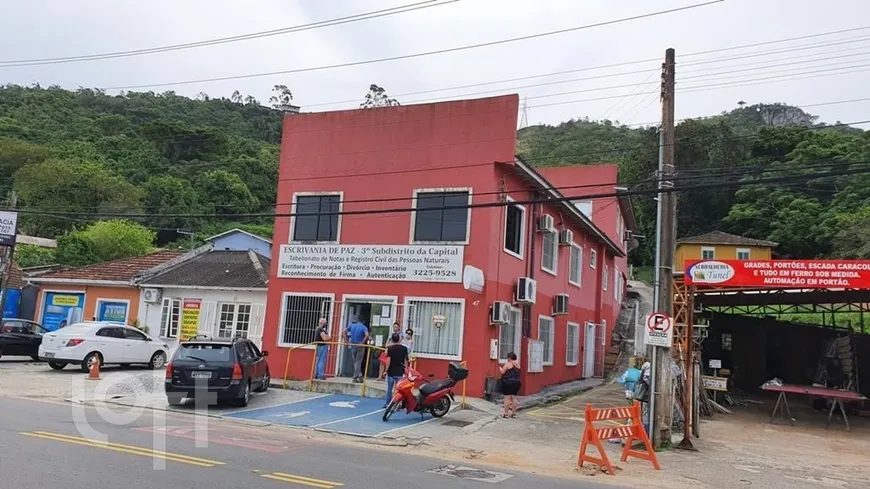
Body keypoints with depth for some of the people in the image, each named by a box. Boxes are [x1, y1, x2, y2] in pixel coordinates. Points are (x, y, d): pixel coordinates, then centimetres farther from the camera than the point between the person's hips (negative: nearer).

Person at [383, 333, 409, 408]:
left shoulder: (390, 348, -9)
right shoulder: (404, 348, -2)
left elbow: (388, 361, -12)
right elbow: (406, 361, 2)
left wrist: (386, 370, -4)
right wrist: (405, 369, 12)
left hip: (391, 372, -1)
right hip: (400, 372, 1)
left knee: (389, 389, 12)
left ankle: (387, 404, 19)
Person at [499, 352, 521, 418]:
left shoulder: (507, 364, -10)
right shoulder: (518, 364, 9)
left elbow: (502, 372, -10)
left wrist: (501, 368, 9)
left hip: (508, 382, -6)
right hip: (516, 382, 6)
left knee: (507, 398, -3)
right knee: (514, 397, 11)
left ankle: (506, 413, 0)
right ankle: (514, 413, 14)